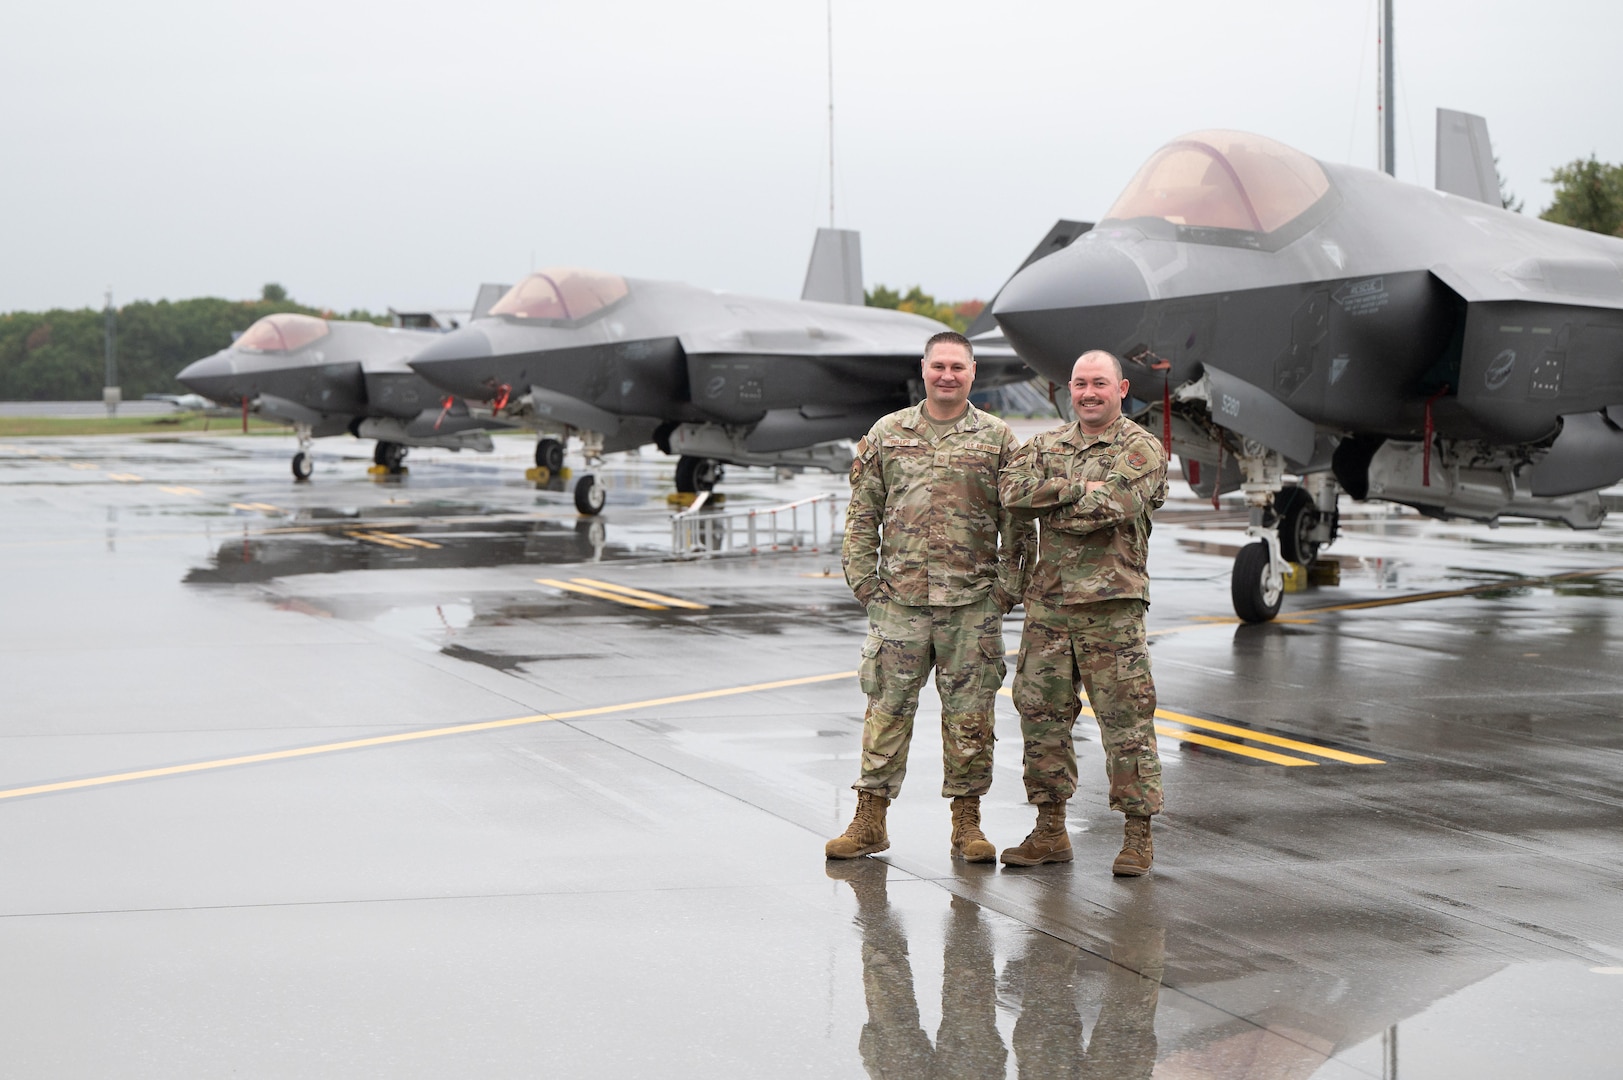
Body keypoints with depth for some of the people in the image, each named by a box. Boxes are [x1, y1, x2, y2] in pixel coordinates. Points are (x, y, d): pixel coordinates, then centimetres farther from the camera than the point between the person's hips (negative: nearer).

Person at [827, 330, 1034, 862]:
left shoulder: (998, 439, 6)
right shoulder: (887, 434, 9)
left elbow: (1018, 523, 6)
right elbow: (862, 513, 10)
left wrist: (1008, 586, -2)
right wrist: (862, 578, 2)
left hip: (973, 603, -1)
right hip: (898, 598, 1)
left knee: (969, 713, 4)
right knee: (887, 708, 3)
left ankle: (967, 823, 13)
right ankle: (869, 821, 10)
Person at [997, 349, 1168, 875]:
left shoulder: (1141, 449, -2)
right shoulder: (1046, 446, 15)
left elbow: (1108, 508, -18)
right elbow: (1011, 490, -4)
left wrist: (1047, 508, -6)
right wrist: (1076, 488, -13)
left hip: (1112, 605, -5)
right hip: (1047, 601, 5)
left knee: (1126, 723, -2)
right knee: (1041, 714, 8)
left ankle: (1138, 836, 6)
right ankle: (1050, 831, 19)